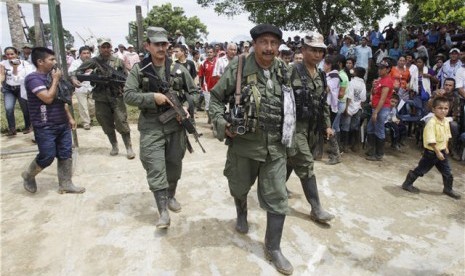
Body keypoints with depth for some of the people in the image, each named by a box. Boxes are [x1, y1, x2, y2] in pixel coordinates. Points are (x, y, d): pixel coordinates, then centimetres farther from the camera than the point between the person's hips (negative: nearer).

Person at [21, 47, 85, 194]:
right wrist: (55, 80, -14)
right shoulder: (33, 78, -13)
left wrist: (70, 117, 15)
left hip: (62, 124, 8)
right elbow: (48, 98, -25)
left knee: (65, 155, 7)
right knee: (47, 156, -3)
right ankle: (28, 175, 26)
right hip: (45, 127, -7)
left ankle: (65, 184, 18)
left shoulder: (51, 76, 12)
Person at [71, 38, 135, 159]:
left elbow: (126, 78, 7)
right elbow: (77, 71, 2)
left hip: (117, 97, -1)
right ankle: (114, 146, 26)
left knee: (122, 123, -6)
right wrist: (74, 78, -19)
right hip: (100, 98, 2)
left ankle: (129, 148, 4)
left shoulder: (118, 62, 4)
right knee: (107, 125, 10)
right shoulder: (92, 61, 3)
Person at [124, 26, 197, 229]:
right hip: (151, 127, -2)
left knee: (174, 165, 14)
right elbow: (128, 96, -8)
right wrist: (152, 97, -19)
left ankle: (171, 196, 37)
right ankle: (163, 211, 1)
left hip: (176, 125, 3)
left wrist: (187, 108, -7)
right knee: (155, 168, -6)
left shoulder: (178, 69, 3)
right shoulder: (138, 70, -2)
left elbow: (194, 92, 10)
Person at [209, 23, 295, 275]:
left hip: (275, 147, 2)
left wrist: (287, 135, 11)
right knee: (239, 188, 20)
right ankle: (241, 214, 55)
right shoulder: (238, 67, -10)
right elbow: (216, 97, -3)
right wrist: (221, 124, -17)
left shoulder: (283, 71, 2)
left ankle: (273, 248, 21)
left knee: (277, 199, 3)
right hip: (243, 143, -2)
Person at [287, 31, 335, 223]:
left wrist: (327, 125, 12)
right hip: (294, 125, -7)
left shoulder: (320, 76, 10)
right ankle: (316, 208, 0)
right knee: (305, 164, -7)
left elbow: (323, 103, 17)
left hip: (310, 126, 7)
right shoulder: (293, 71, -13)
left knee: (292, 160, 19)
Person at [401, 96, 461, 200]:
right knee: (420, 170, 5)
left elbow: (446, 136, 16)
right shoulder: (431, 123, -24)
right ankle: (407, 184, 20)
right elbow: (431, 141, -25)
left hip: (442, 152, 7)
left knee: (447, 172, 14)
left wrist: (445, 148, 15)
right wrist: (437, 152, -23)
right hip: (431, 152, -7)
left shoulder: (446, 122, 2)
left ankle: (448, 189, 33)